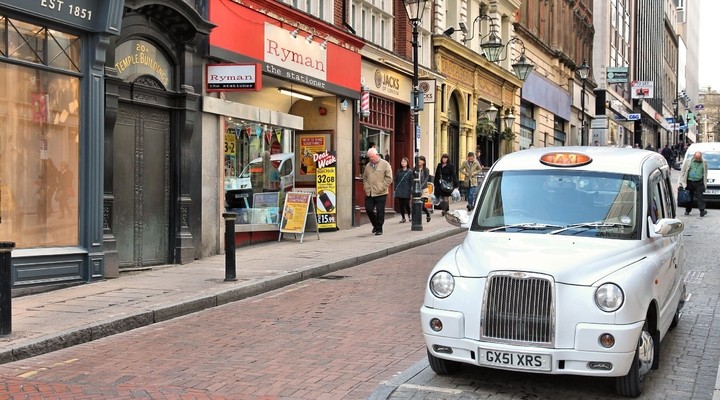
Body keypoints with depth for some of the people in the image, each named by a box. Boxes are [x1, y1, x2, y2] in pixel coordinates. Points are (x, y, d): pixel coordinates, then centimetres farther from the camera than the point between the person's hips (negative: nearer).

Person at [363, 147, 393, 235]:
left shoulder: (385, 164, -3)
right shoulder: (368, 166, 14)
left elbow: (389, 178, -6)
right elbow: (364, 177, 24)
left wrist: (381, 188, -11)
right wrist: (366, 186, 8)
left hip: (380, 194, -5)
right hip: (369, 194, 5)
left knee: (380, 212, -2)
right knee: (368, 209, 4)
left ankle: (379, 229, 10)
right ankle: (375, 225, 26)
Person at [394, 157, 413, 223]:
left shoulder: (410, 172, -2)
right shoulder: (398, 171, 7)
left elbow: (411, 182, -3)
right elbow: (396, 180, 10)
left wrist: (411, 191, -7)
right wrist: (395, 189, 2)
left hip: (406, 191, -3)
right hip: (399, 191, 3)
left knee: (406, 204, -3)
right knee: (401, 205, 3)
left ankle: (409, 215, 25)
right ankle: (403, 218, 13)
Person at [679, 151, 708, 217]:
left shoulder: (704, 162, 3)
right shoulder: (688, 161, -2)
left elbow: (705, 173, 12)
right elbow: (683, 172, 2)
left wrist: (704, 183, 9)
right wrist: (681, 182, -1)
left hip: (699, 182, 0)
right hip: (689, 182, 0)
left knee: (700, 196, -9)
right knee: (689, 197, 8)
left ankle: (702, 211, -12)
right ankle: (687, 211, 20)